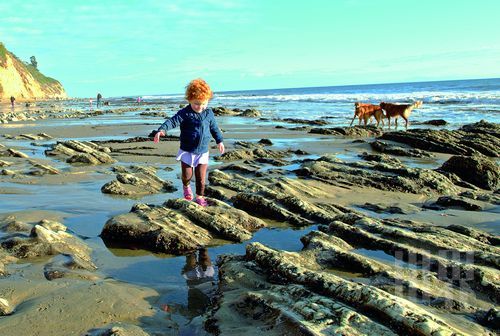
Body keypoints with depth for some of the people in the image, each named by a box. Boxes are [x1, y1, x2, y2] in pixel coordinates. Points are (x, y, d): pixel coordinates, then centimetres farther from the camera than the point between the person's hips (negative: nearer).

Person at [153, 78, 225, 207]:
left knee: (201, 178, 3)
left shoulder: (209, 113, 0)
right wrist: (161, 130, -43)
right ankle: (186, 186, 43)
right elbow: (172, 121, -26)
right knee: (187, 175, 9)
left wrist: (219, 141, 18)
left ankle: (200, 197, 21)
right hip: (187, 152, -2)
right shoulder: (184, 113, -13)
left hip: (203, 152, 2)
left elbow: (214, 128, 14)